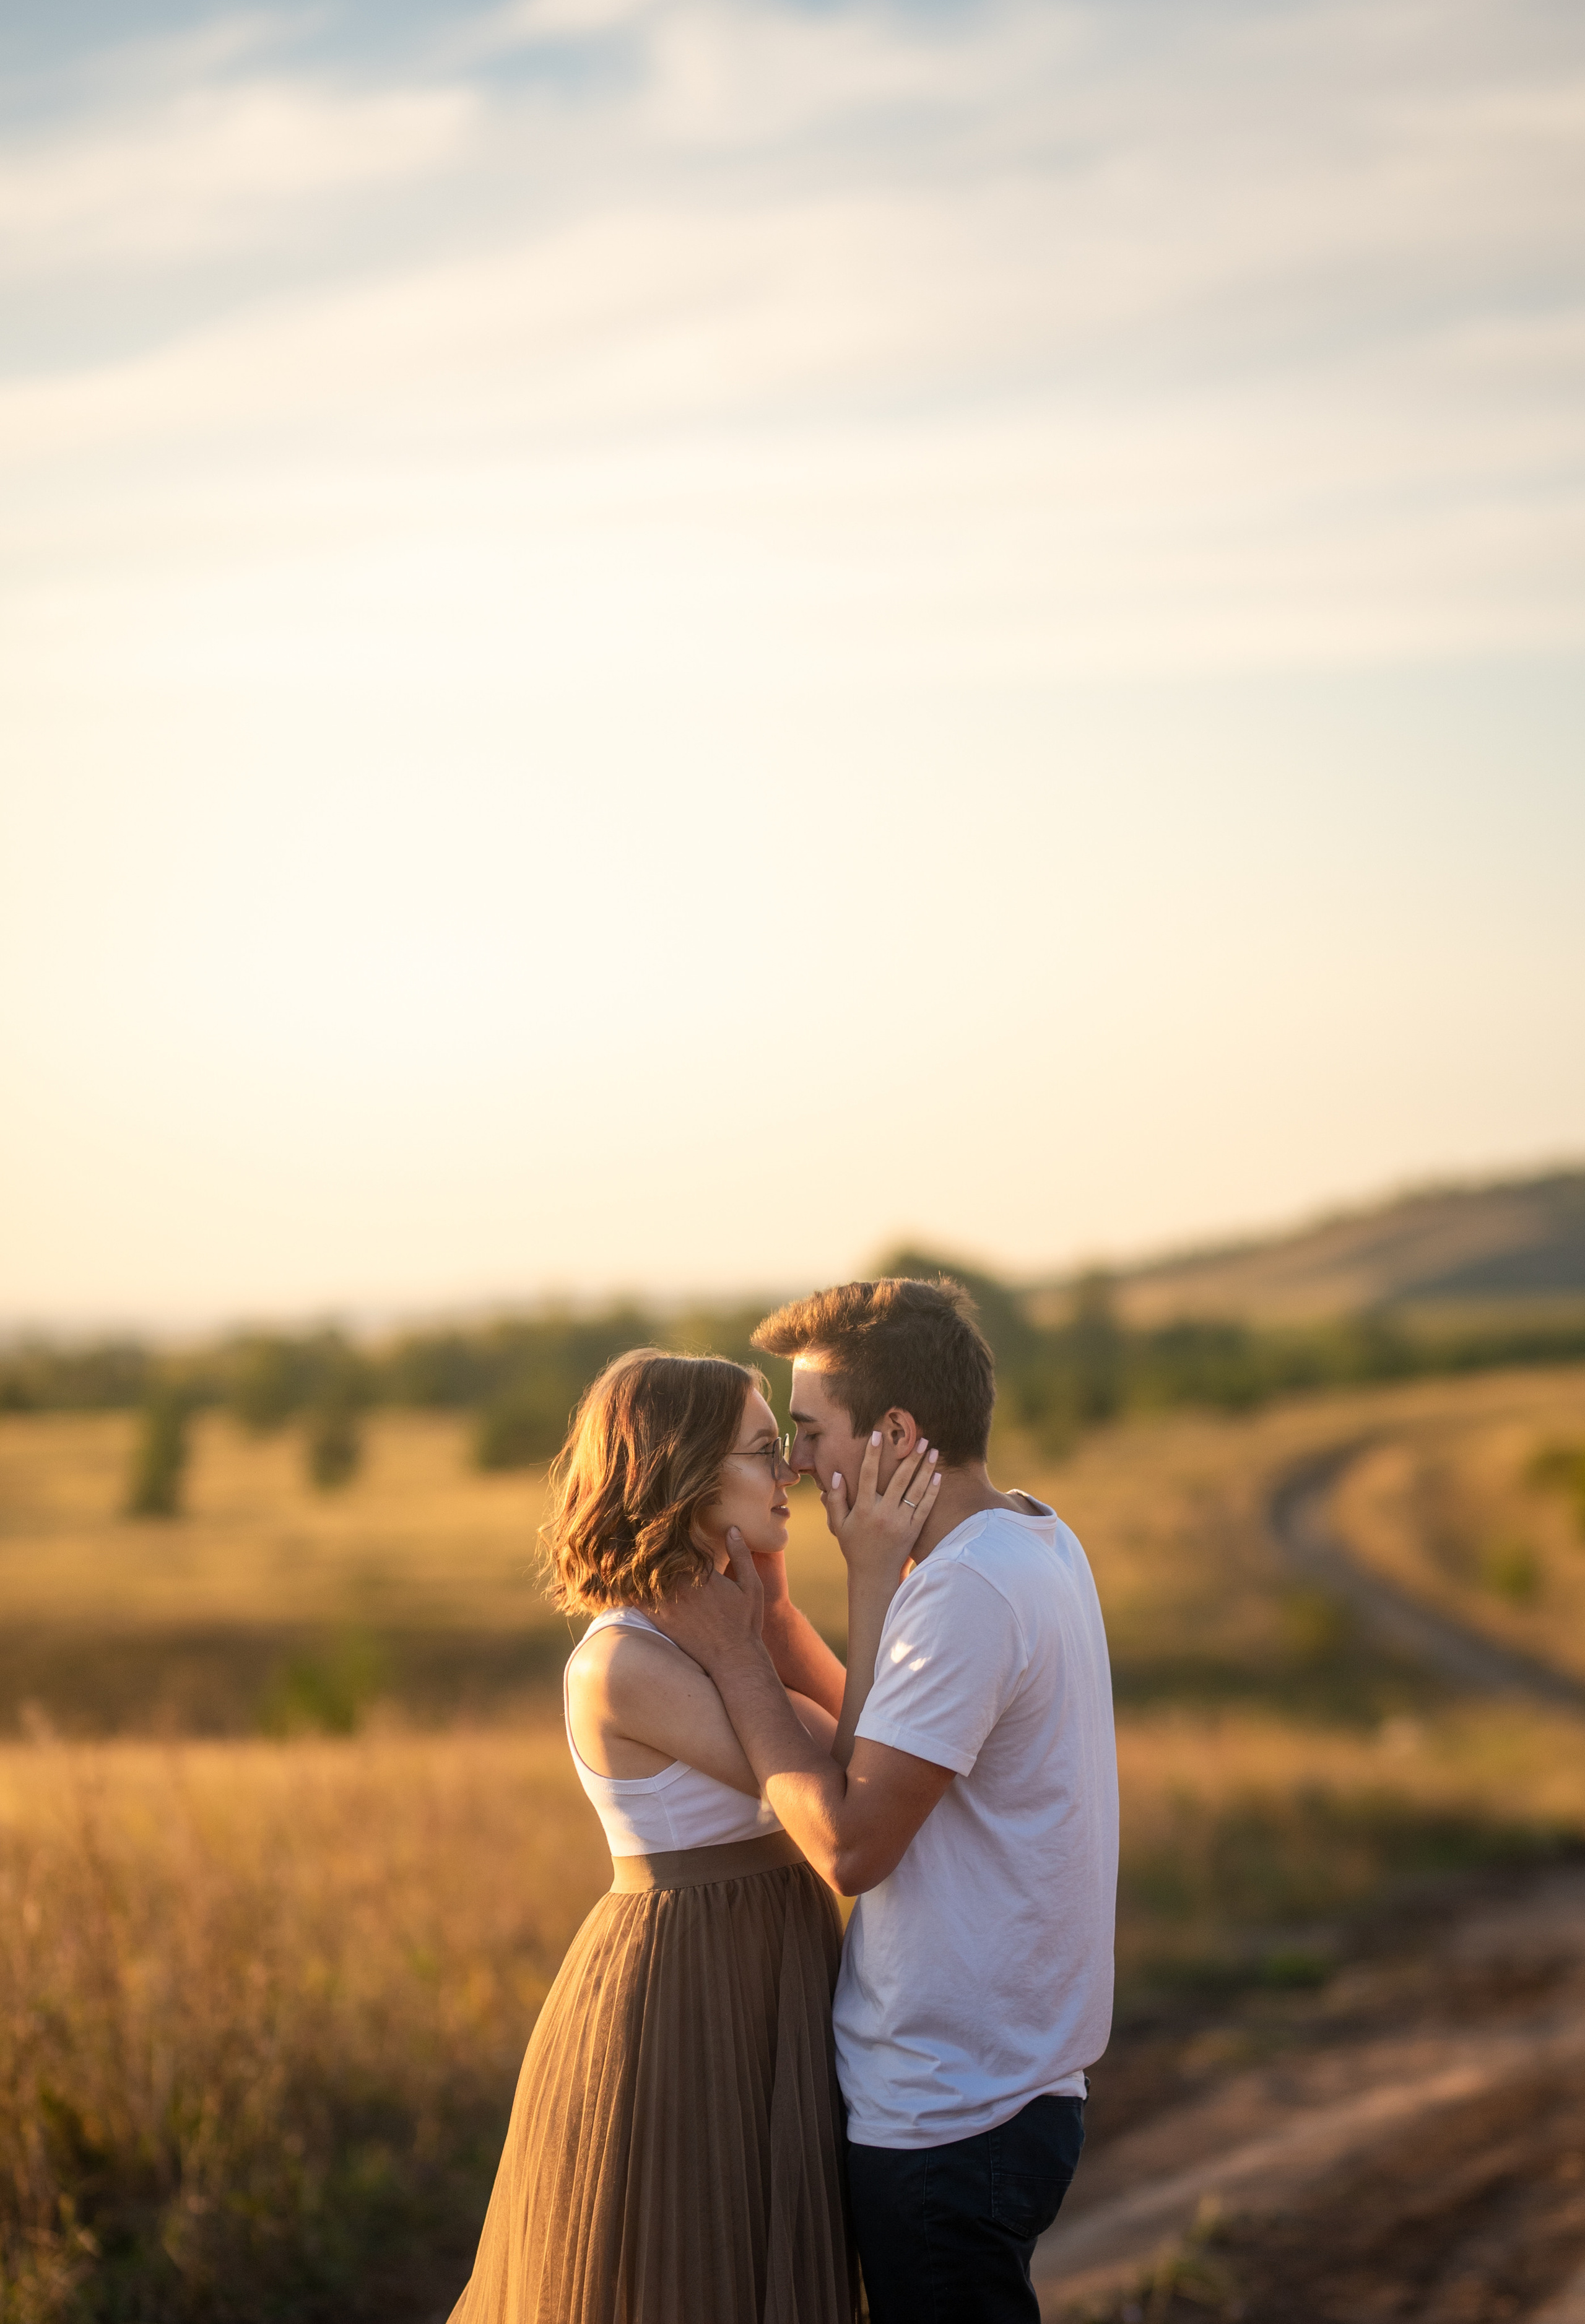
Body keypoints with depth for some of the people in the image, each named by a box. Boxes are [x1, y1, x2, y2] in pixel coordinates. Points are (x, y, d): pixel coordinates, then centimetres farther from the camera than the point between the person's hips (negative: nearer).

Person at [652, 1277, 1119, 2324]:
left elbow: (849, 1844, -21)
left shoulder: (968, 1591, -21)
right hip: (1022, 2078, 10)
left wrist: (734, 1656, -13)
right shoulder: (1040, 1542, 10)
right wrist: (874, 1577, 2)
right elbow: (881, 1751, 10)